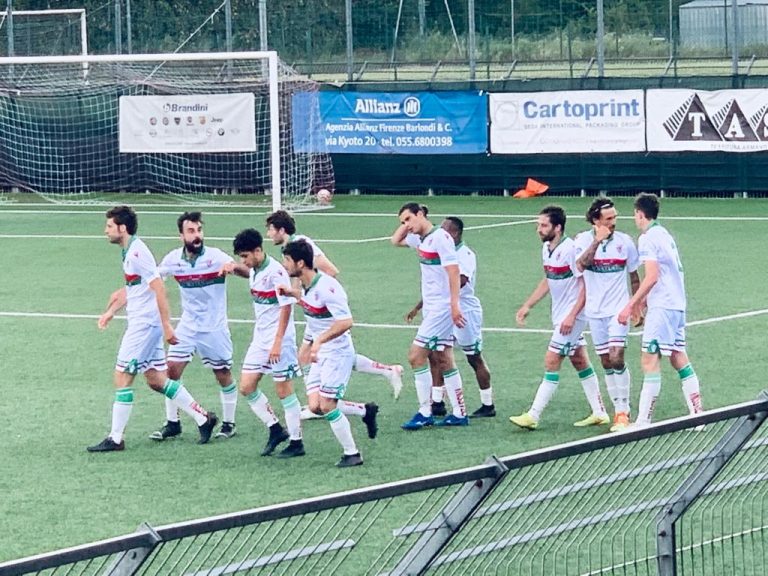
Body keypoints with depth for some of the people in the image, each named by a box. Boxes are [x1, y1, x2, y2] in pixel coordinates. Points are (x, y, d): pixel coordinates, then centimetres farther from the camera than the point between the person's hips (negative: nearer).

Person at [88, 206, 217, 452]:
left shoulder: (137, 252, -18)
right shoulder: (129, 252, 13)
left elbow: (159, 288, -22)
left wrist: (166, 325, -23)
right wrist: (111, 312, 33)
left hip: (144, 325, -10)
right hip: (140, 323, 10)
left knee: (122, 377, -4)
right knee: (156, 380, 11)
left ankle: (115, 439, 3)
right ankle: (203, 418, 16)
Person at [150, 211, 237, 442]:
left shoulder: (215, 257, -16)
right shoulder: (173, 259, -4)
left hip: (214, 328, -3)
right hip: (187, 326, 3)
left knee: (223, 375, 4)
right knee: (172, 370, -4)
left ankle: (228, 423, 21)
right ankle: (172, 423, 8)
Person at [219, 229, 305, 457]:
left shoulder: (276, 271, -18)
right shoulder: (255, 270, 6)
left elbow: (286, 307, -20)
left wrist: (278, 342, -22)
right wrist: (234, 268, 8)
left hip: (279, 339, -9)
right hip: (260, 339, 9)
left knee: (284, 390, -3)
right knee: (246, 387, 5)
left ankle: (296, 442, 6)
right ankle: (275, 429, 18)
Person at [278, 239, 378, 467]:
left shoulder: (326, 287, -24)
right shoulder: (308, 287, 4)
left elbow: (346, 321, -29)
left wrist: (320, 340, -34)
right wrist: (293, 293, 15)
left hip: (337, 352, -9)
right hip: (321, 354, 9)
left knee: (327, 405, -10)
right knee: (315, 406, 2)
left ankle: (352, 454, 4)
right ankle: (366, 410, 21)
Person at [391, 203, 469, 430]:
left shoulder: (440, 237, -14)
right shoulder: (420, 239, 12)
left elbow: (454, 271, -19)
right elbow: (396, 240, 29)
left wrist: (454, 305, -24)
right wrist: (406, 224, 12)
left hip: (442, 307, -9)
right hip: (431, 308, 9)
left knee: (416, 356, -10)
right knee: (443, 360, 10)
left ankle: (425, 413, -5)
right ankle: (459, 413, 13)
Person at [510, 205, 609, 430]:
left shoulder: (571, 250, -21)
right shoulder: (546, 249, 6)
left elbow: (586, 285, -19)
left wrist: (572, 316, -24)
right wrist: (527, 306, 18)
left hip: (572, 316, -9)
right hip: (560, 316, 9)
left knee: (551, 361, -9)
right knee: (580, 361, 13)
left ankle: (533, 416, -8)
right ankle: (599, 413, 20)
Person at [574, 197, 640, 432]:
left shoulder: (625, 241, 0)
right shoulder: (584, 240, -1)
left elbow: (634, 277, 9)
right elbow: (581, 265, -20)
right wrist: (597, 241, -24)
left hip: (618, 309, -2)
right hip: (595, 311, 2)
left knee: (616, 358, -15)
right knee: (606, 363, 6)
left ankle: (623, 412, -10)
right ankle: (618, 410, 15)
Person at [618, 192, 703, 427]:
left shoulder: (648, 239, -11)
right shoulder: (664, 234, 16)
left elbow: (652, 277, -19)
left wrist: (630, 305, -18)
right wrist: (643, 300, 28)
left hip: (662, 307, -9)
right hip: (677, 303, 9)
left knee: (650, 360, -9)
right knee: (678, 358, 11)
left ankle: (644, 420, -11)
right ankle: (697, 413, 9)